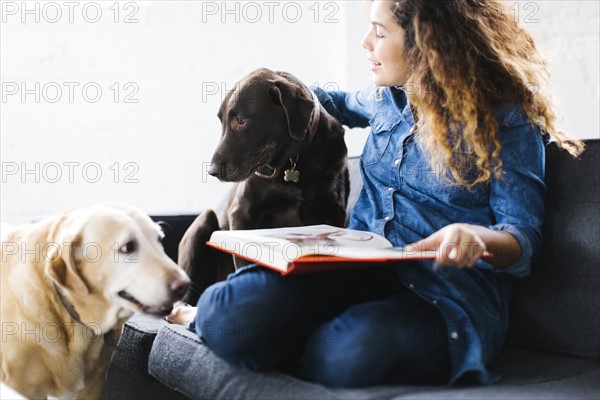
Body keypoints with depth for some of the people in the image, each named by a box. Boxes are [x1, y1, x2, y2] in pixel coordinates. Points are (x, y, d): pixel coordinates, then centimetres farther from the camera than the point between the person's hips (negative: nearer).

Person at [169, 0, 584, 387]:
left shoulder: (508, 123, -4)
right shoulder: (388, 98, 15)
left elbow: (526, 238, -8)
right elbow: (345, 104, 41)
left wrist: (479, 238, -30)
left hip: (447, 295, -4)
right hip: (360, 265, 4)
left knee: (350, 353, -39)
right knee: (235, 313, -28)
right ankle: (213, 316, 7)